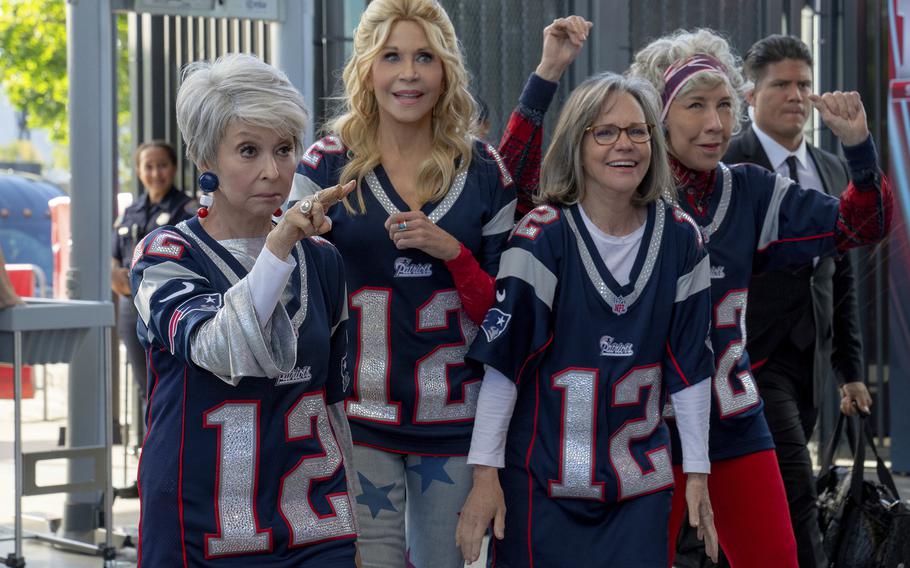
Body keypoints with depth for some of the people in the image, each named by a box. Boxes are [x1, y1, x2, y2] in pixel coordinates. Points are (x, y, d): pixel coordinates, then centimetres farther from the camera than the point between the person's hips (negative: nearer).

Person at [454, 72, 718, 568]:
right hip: (544, 475, -3)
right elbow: (503, 357, -11)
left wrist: (697, 470, 7)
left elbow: (689, 361, 7)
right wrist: (485, 473, -14)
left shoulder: (679, 240, 2)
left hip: (640, 479, 3)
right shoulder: (545, 235, -9)